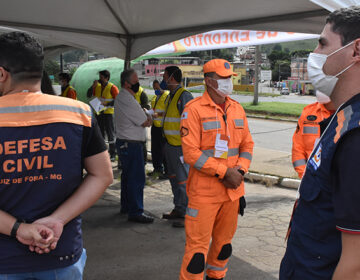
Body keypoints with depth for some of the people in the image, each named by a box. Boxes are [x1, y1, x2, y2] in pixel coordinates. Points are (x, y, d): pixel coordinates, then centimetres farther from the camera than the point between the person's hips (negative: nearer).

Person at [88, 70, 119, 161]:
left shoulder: (112, 87, -8)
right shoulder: (97, 86, 8)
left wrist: (107, 104, -21)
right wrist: (93, 86, -7)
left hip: (109, 113, -6)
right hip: (99, 113, 6)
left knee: (110, 134, -1)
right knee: (100, 134, 12)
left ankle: (112, 154, 5)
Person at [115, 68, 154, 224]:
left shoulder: (121, 97, 14)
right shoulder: (127, 100, -19)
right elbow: (145, 122, -15)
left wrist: (145, 118, 3)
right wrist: (148, 119, 5)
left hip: (123, 142, 11)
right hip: (131, 144, -11)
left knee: (128, 176, 19)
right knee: (137, 178, -6)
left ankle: (126, 206, 30)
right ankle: (135, 212, -2)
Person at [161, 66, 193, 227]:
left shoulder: (184, 96, -15)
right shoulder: (171, 96, 16)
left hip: (181, 146, -10)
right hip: (170, 145, 10)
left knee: (183, 180, -5)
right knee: (174, 178, 17)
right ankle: (178, 210, 28)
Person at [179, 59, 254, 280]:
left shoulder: (237, 109, 9)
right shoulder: (194, 109, -10)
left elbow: (247, 143, 13)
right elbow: (191, 153, -15)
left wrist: (240, 170, -5)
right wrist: (224, 171, -16)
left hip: (233, 189, 6)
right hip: (204, 191, -6)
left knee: (224, 242, 19)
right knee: (198, 246, -2)